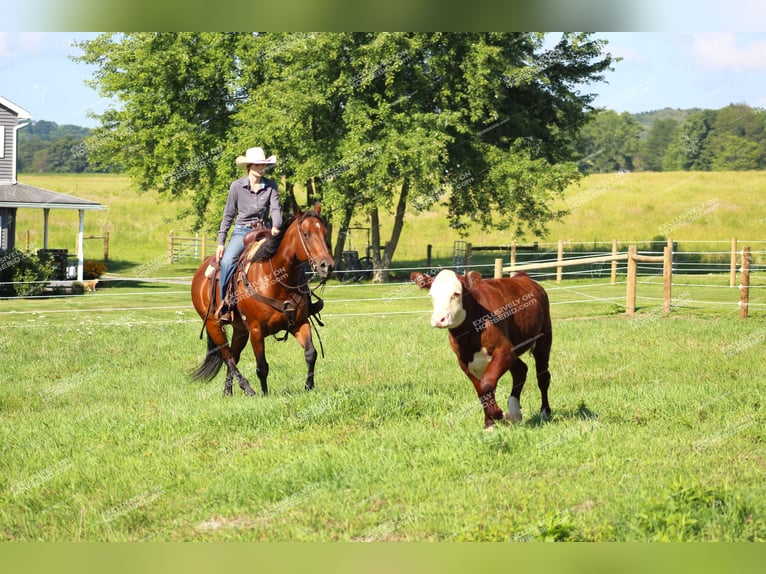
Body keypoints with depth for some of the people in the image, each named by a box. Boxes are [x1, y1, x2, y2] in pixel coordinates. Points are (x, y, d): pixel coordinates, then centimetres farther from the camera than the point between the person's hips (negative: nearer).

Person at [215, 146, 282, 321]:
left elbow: (275, 208, -6)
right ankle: (224, 302, -19)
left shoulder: (271, 186, 4)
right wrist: (220, 243, -1)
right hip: (242, 231, -2)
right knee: (227, 261, -29)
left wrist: (276, 226, -29)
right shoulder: (237, 186, 0)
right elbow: (228, 215, 4)